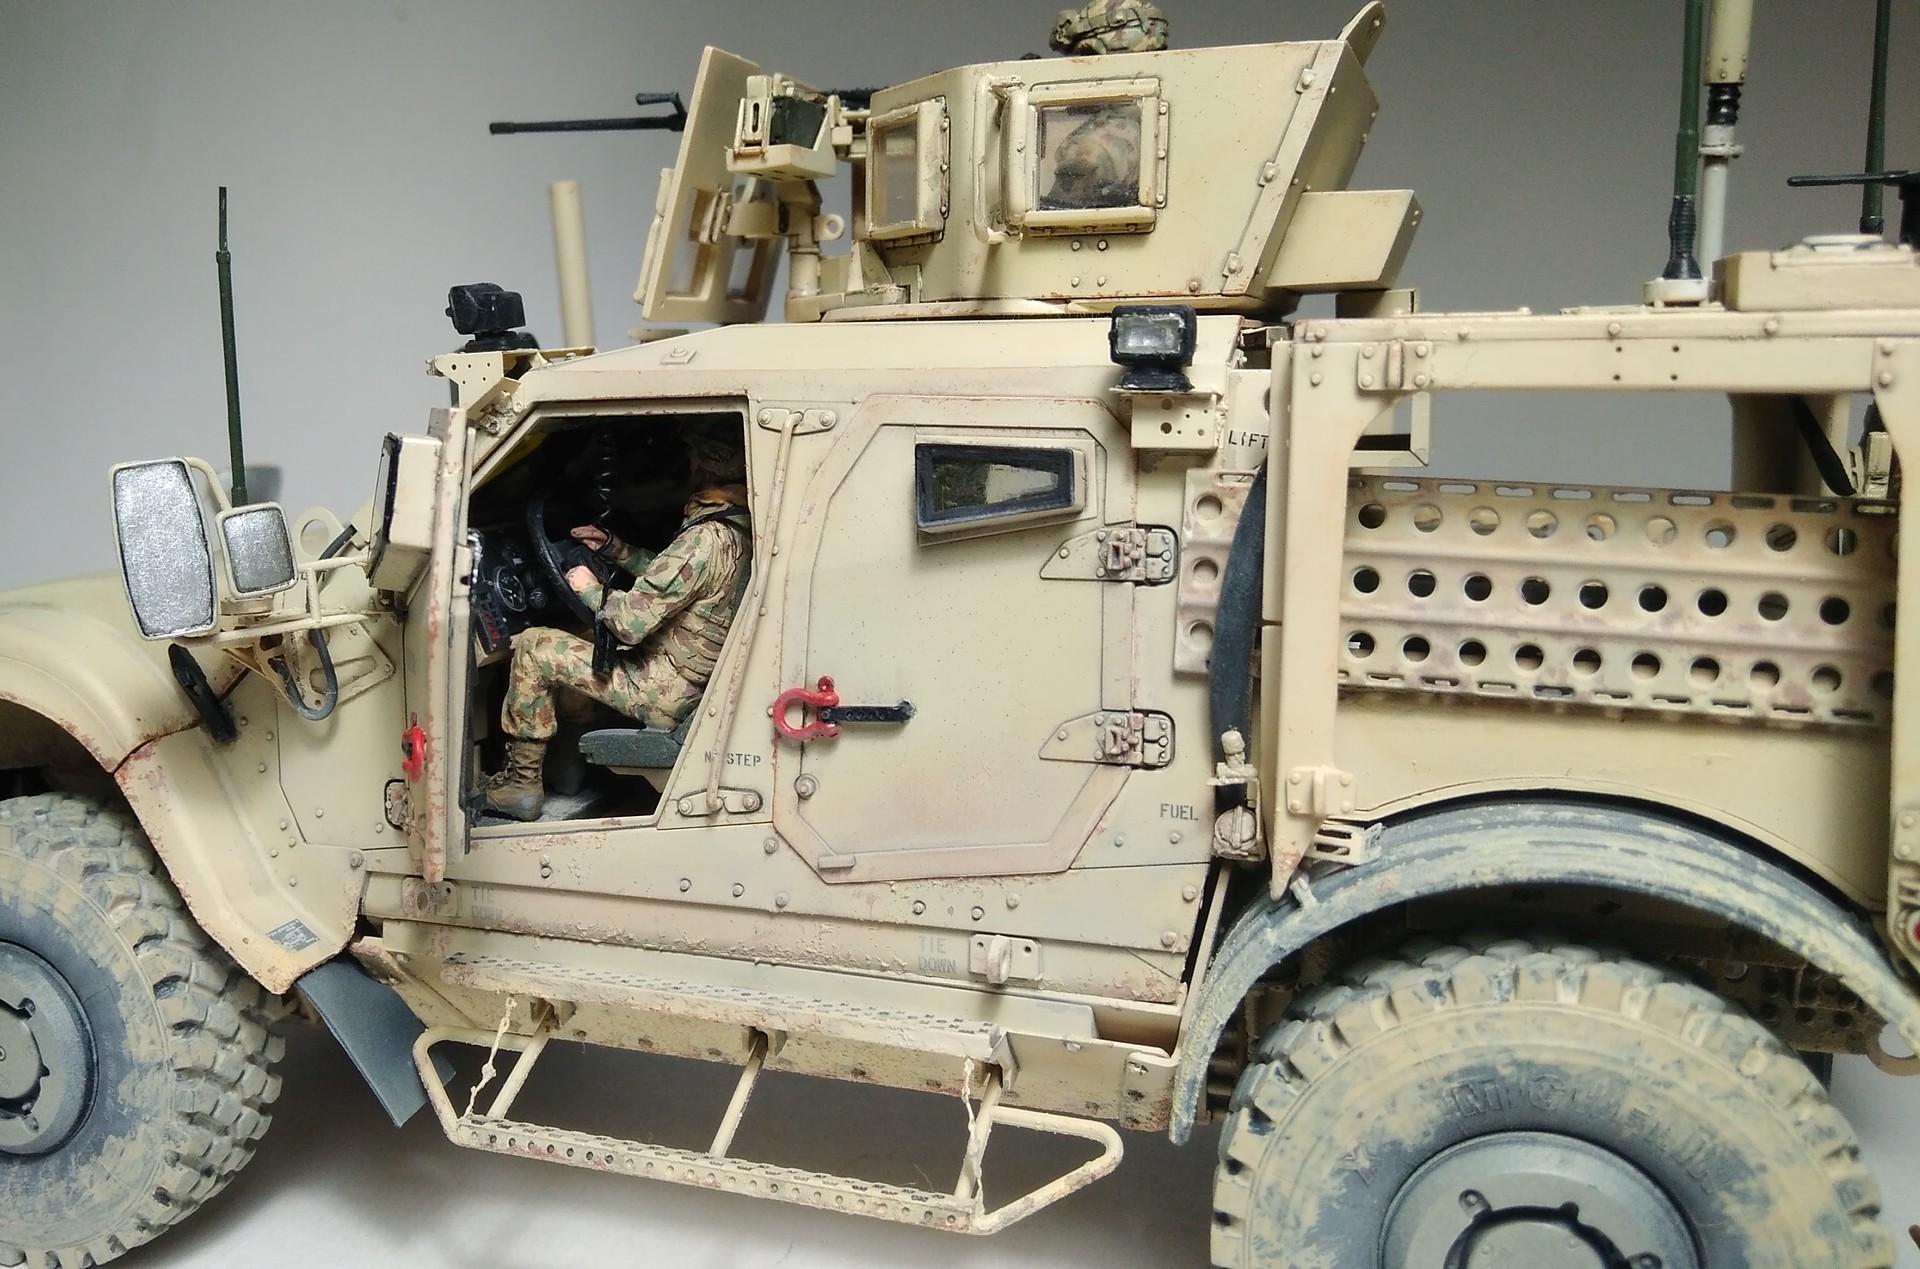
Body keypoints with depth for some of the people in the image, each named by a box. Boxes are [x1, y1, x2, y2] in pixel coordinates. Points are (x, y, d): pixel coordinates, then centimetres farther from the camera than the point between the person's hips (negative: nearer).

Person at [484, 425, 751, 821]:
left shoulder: (706, 540, -28)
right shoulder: (740, 526, 3)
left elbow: (630, 622, -25)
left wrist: (591, 589, -7)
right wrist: (612, 547, 14)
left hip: (665, 693, -10)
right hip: (697, 682, 10)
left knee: (533, 647, -4)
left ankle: (521, 784, 8)